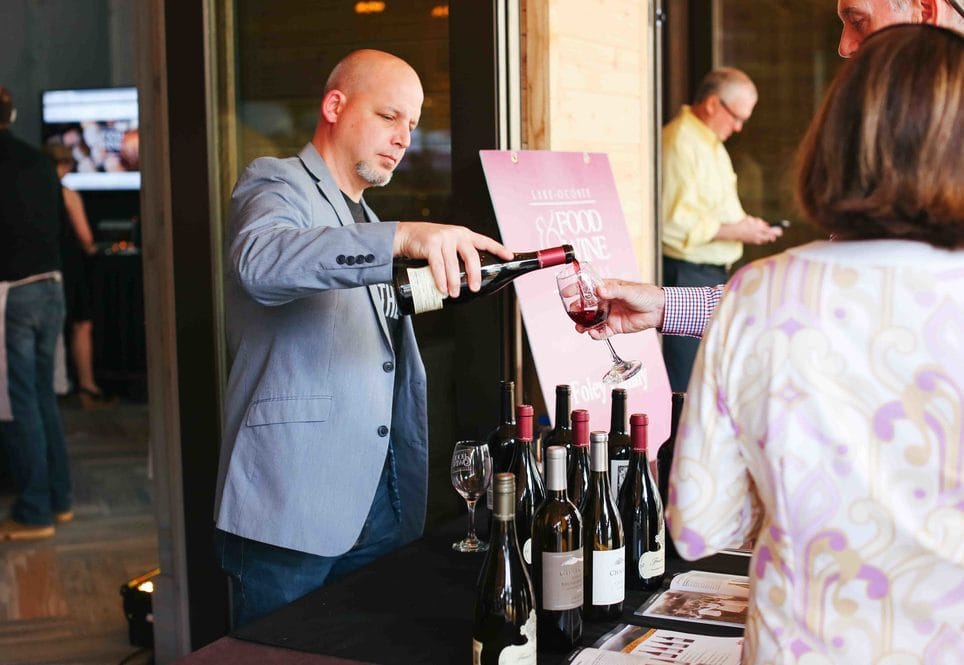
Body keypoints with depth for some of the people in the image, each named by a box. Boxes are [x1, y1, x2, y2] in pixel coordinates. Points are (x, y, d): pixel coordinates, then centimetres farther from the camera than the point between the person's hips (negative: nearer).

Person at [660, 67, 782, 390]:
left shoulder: (711, 142, 17)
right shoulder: (680, 142, -16)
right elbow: (675, 221, -24)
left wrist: (747, 226, 8)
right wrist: (735, 231, -18)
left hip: (713, 273, 10)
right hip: (686, 275, -10)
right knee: (686, 385, -6)